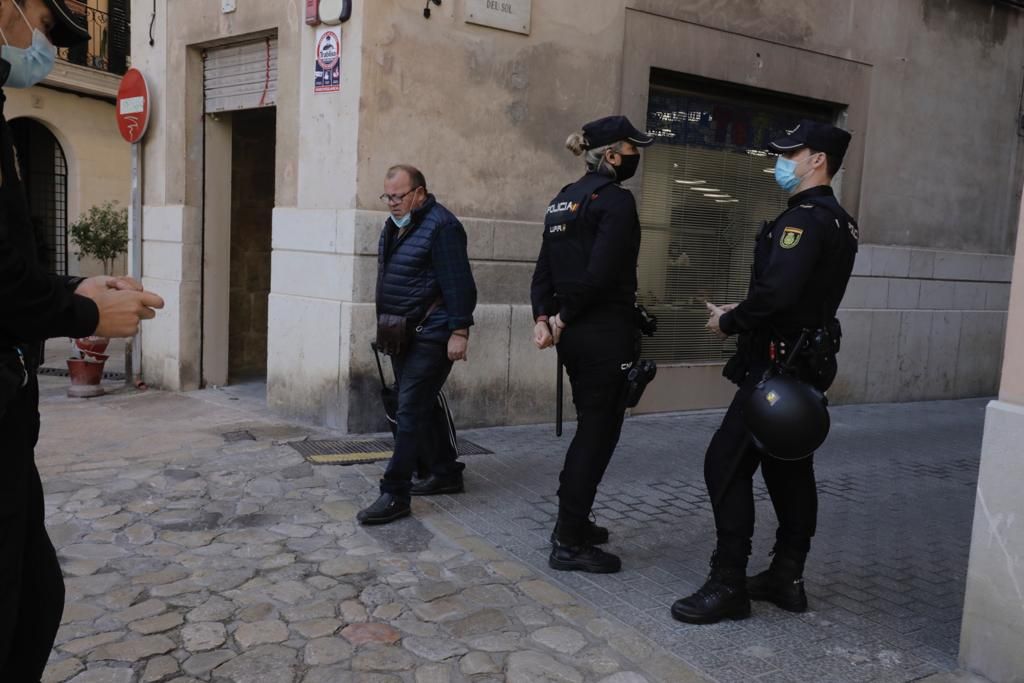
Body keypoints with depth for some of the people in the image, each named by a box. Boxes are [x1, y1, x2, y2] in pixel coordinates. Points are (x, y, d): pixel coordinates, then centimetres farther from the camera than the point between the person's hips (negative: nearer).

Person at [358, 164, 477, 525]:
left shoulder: (441, 226, -14)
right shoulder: (394, 225, 15)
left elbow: (459, 283, -18)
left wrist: (459, 331, -21)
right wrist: (385, 327, 22)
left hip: (431, 336, -9)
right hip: (403, 334, 10)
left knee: (411, 410, -10)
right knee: (419, 408, 14)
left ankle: (395, 494, -6)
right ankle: (445, 472, 28)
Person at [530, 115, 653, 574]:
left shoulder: (564, 199, 13)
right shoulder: (616, 199, -12)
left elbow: (545, 268, 8)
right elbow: (600, 274, -22)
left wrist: (543, 318, -2)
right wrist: (563, 319, -11)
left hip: (574, 333, 9)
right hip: (607, 333, -8)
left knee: (589, 427, 20)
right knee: (598, 433, 1)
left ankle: (572, 522, 31)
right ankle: (570, 543, 9)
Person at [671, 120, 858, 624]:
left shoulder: (805, 217, -17)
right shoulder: (836, 220, 16)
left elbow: (777, 291, -30)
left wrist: (730, 323, -14)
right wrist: (740, 313, 9)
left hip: (780, 362, -11)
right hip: (806, 360, 11)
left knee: (726, 464, -8)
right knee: (788, 466, 14)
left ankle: (728, 585, -3)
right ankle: (786, 577, 23)